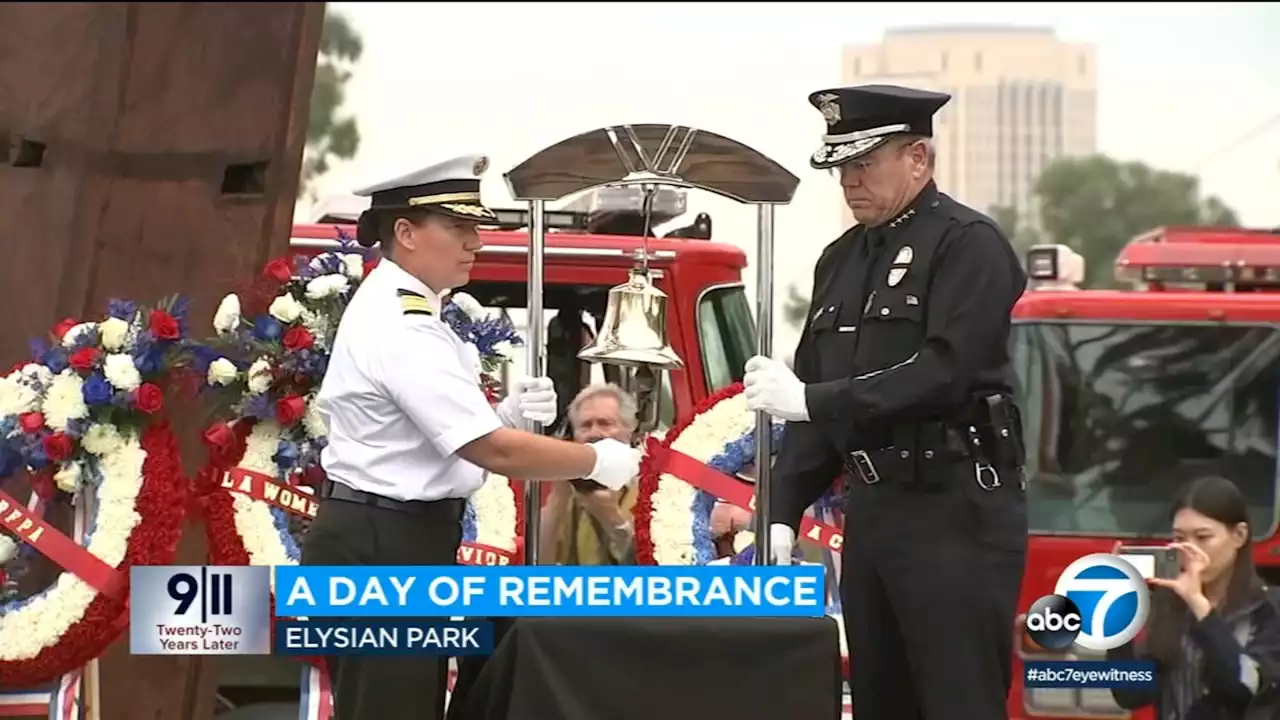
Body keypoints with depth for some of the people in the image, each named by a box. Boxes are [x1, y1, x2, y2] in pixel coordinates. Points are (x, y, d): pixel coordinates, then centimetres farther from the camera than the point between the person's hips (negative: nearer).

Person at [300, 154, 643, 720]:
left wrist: (506, 415, 0)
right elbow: (494, 451, -24)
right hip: (379, 552, -11)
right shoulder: (402, 328, -21)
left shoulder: (395, 308, 12)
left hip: (396, 544, 11)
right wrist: (598, 462, -12)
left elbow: (449, 432, 17)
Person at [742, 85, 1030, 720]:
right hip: (871, 511, 8)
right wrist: (782, 512, 9)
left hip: (956, 510, -8)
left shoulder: (968, 244, -8)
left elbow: (943, 371, -20)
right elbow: (812, 396, 18)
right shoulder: (842, 259, 16)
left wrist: (813, 400, -21)